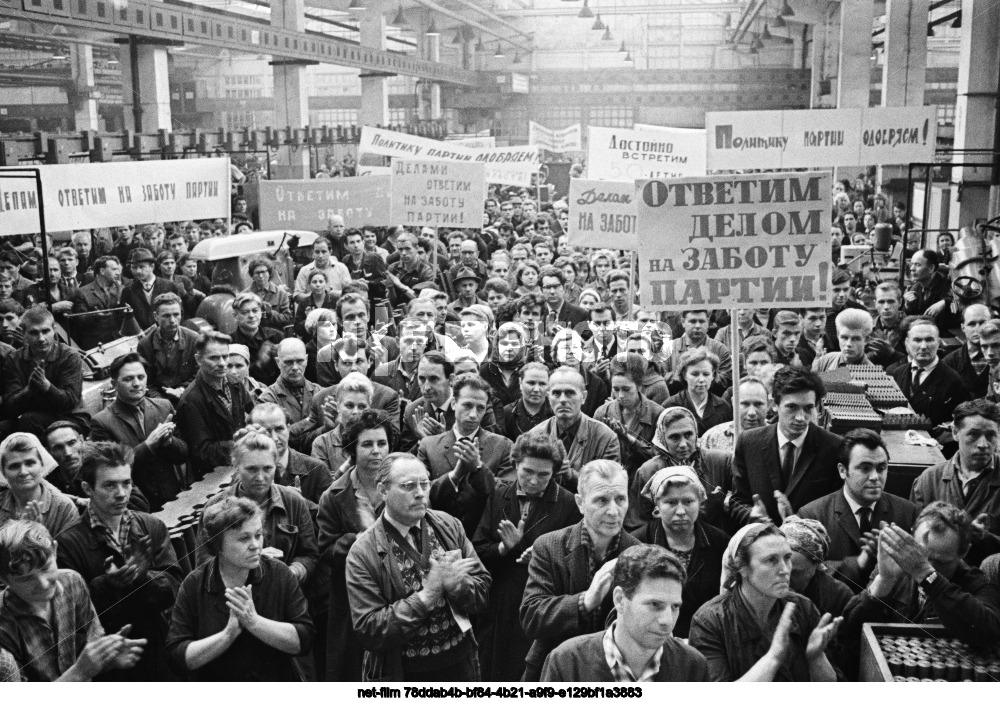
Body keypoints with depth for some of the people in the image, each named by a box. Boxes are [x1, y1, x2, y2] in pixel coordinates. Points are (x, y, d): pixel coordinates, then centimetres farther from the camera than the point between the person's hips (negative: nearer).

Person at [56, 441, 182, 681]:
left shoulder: (153, 528, 0)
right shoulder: (69, 543, -9)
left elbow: (173, 589, -5)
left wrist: (141, 576, -22)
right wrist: (108, 584, -26)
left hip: (156, 651, 3)